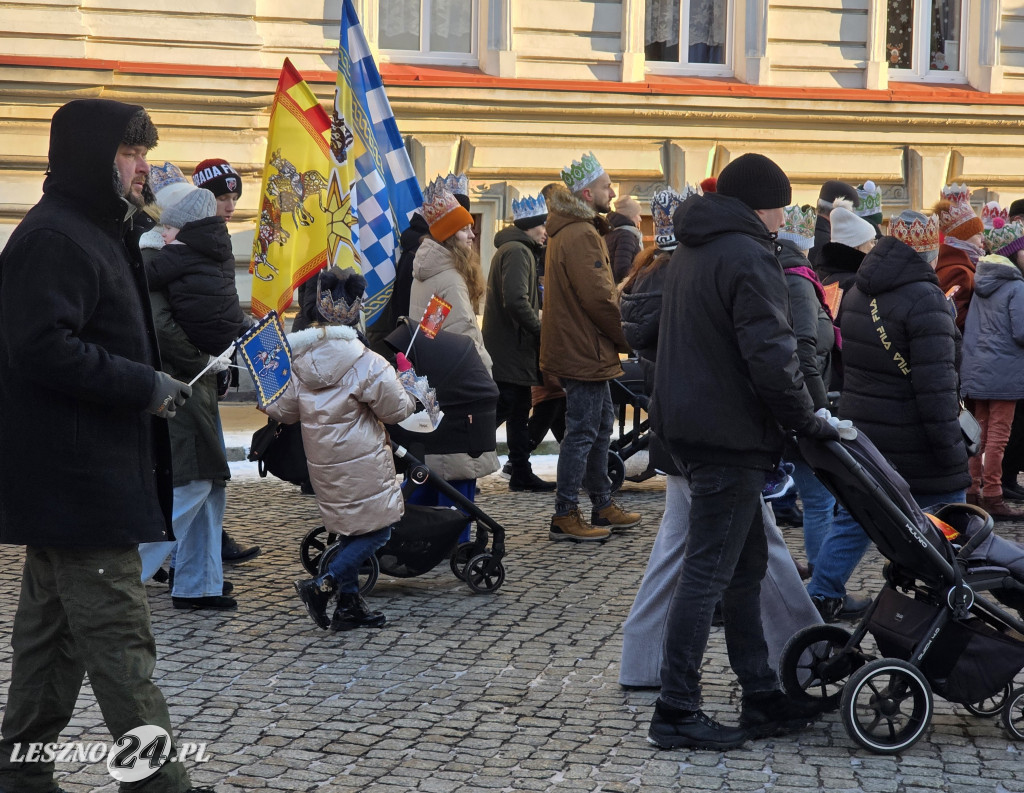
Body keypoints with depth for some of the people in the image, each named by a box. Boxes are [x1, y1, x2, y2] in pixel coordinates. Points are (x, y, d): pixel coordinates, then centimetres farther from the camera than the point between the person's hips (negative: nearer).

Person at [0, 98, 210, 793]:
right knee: (119, 639, -9)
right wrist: (144, 386, -20)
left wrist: (152, 383, 13)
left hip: (68, 478, 11)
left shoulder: (95, 233, 19)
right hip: (78, 479, -11)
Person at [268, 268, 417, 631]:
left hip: (321, 462, 7)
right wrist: (411, 396, 14)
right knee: (377, 527, 3)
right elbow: (395, 410, -7)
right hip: (361, 463, -7)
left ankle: (350, 605, 19)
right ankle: (324, 584, -9)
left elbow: (282, 410, 7)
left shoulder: (298, 359, -1)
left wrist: (268, 403, 28)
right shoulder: (367, 363, -17)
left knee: (351, 529, 18)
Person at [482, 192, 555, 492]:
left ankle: (521, 473, 19)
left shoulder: (515, 250, 20)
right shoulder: (517, 252, -15)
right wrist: (540, 330, -18)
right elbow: (516, 301, -27)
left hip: (515, 349, 11)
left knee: (520, 412, 14)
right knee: (501, 410, -8)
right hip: (511, 351, -11)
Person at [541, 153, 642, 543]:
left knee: (601, 426, 17)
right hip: (585, 351, -11)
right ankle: (565, 517, -2)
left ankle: (603, 506, 25)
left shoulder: (569, 230, 17)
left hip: (581, 349, 11)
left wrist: (618, 336, 12)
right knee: (583, 432, -6)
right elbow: (598, 298, -22)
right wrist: (630, 339, -11)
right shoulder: (581, 236, -19)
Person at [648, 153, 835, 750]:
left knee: (746, 563, 16)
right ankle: (676, 712, -1)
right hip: (729, 433, -10)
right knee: (709, 571, -5)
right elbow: (772, 357, -23)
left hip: (687, 424, 10)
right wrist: (807, 420, -9)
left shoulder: (693, 252, 15)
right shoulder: (748, 258, -16)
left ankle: (762, 696, 21)